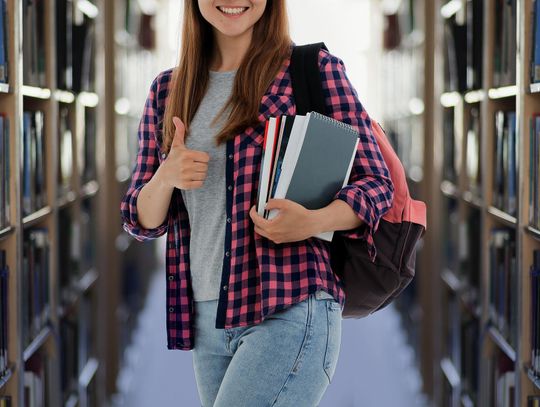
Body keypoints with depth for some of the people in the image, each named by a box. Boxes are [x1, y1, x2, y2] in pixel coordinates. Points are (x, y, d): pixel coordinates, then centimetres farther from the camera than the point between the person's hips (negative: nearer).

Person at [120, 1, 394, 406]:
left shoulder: (316, 69, -2)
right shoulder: (168, 89, 11)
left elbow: (376, 184, -3)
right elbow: (141, 221, 14)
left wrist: (312, 222, -23)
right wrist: (166, 176, -9)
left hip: (289, 312, -5)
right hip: (205, 318, 5)